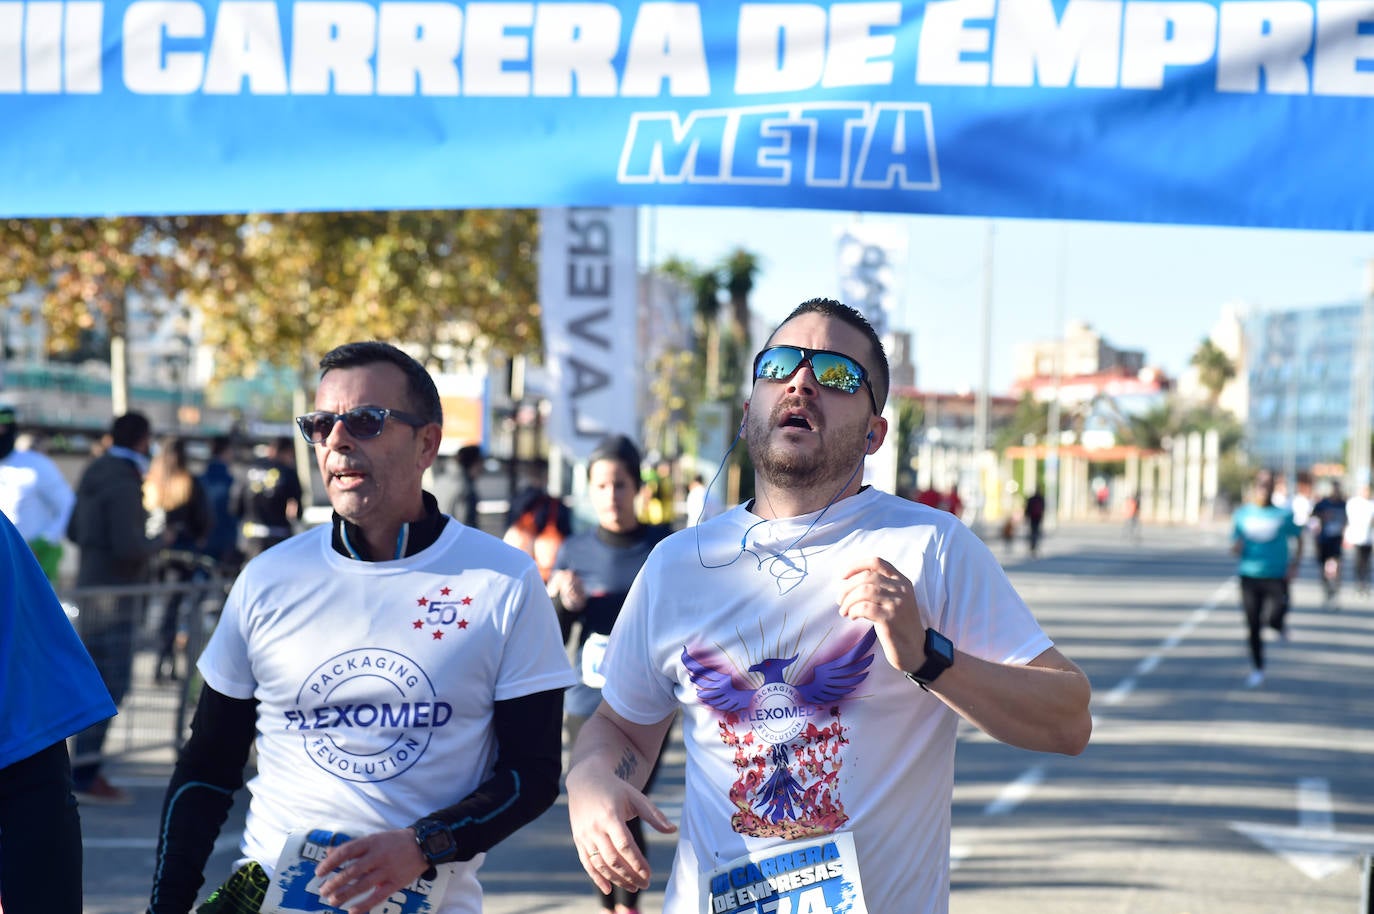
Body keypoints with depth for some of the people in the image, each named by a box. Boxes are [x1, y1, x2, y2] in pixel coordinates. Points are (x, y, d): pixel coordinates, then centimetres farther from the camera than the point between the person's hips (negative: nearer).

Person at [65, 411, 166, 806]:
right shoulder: (123, 484, -18)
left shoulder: (97, 474, 12)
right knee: (111, 684, -9)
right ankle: (84, 775, -8)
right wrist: (157, 540, -6)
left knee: (102, 682, 14)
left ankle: (87, 770, 18)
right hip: (113, 592, -10)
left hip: (93, 585, 10)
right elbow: (129, 547, -24)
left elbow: (74, 531, 20)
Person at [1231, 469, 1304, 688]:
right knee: (1253, 627, 2)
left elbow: (1298, 539, 13)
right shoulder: (1242, 514, 6)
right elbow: (1235, 546, 11)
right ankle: (1257, 669, 19)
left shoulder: (1283, 514, 1)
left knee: (1272, 619, -18)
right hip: (1250, 576, 2)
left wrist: (1294, 564, 0)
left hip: (1277, 577, -2)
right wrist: (1236, 548, -13)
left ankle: (1280, 623, 20)